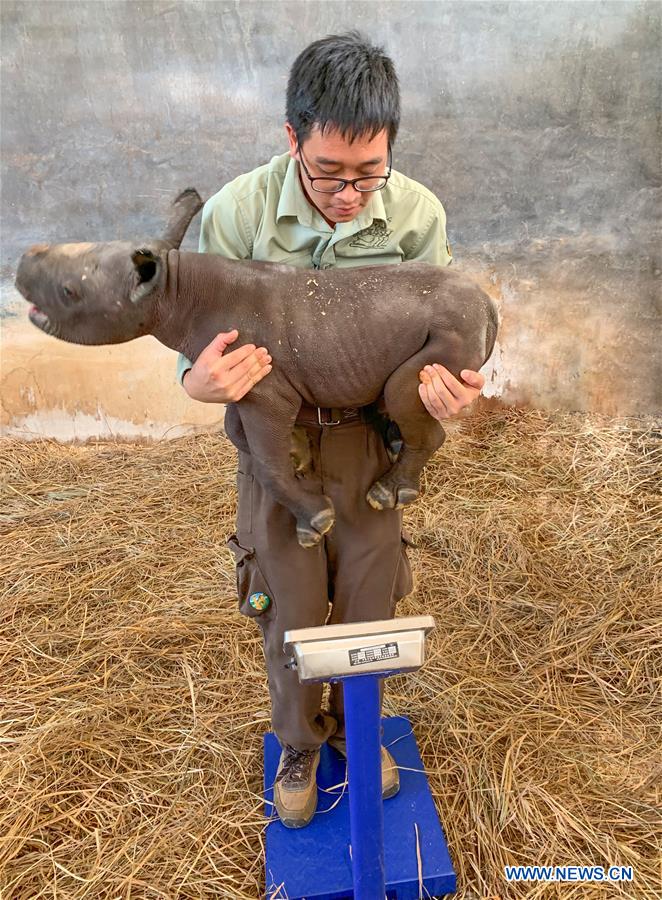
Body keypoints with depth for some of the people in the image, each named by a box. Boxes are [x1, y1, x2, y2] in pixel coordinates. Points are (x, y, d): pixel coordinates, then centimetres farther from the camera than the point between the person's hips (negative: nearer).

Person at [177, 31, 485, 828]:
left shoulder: (418, 214, -13)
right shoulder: (236, 212, -17)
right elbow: (199, 342, -9)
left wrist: (447, 387, -26)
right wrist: (202, 381, -34)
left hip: (371, 440, 2)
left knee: (369, 604, 17)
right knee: (291, 613, 13)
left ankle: (356, 725, 49)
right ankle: (298, 746, 43)